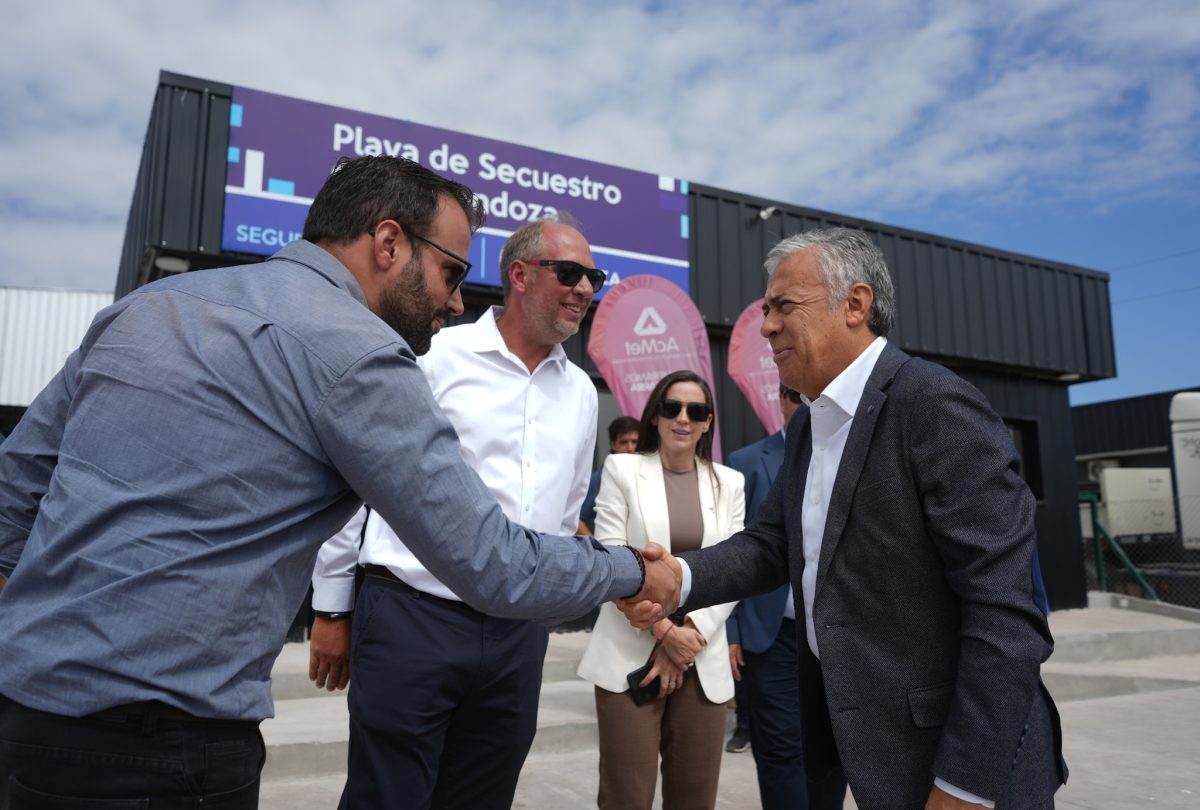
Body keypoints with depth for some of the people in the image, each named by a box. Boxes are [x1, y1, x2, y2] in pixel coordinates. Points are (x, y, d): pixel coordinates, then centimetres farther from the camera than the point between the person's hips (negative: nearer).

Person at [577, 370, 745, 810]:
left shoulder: (730, 483, 9)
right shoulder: (622, 469, 1)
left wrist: (691, 634, -9)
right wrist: (665, 631, -11)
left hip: (704, 659, 3)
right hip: (631, 654, -2)